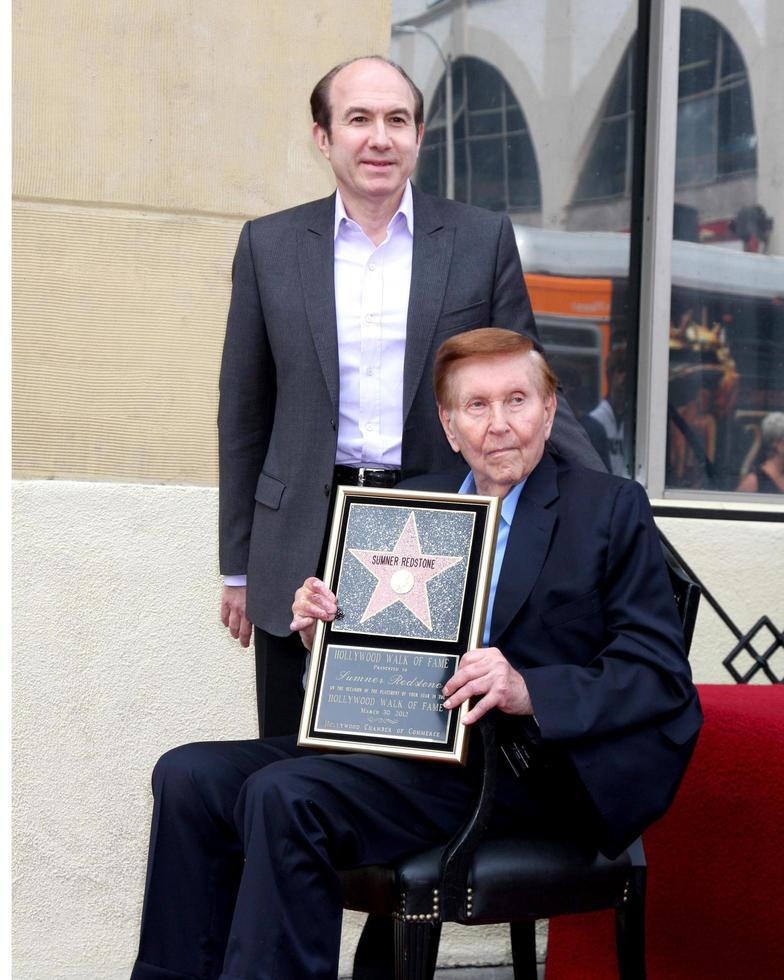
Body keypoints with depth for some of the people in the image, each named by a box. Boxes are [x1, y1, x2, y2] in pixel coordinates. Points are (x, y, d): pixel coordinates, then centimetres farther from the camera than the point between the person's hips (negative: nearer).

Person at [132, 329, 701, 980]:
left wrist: (529, 691, -20)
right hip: (399, 746, 6)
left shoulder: (611, 508, 4)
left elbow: (661, 674, -5)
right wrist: (323, 629, -1)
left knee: (285, 794, -27)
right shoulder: (412, 503, 19)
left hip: (519, 766, -6)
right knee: (190, 777, -12)